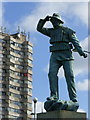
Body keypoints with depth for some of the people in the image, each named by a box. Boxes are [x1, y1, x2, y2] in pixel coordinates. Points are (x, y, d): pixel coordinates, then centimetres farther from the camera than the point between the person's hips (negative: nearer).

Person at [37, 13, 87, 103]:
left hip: (66, 55, -4)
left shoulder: (67, 30, 11)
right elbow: (39, 28, 25)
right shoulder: (51, 31, 24)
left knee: (69, 75, -12)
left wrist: (80, 51, -14)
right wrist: (44, 20, 11)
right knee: (52, 73, -16)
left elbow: (75, 41, 0)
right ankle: (54, 95, -21)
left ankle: (73, 97, -14)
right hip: (55, 55, 4)